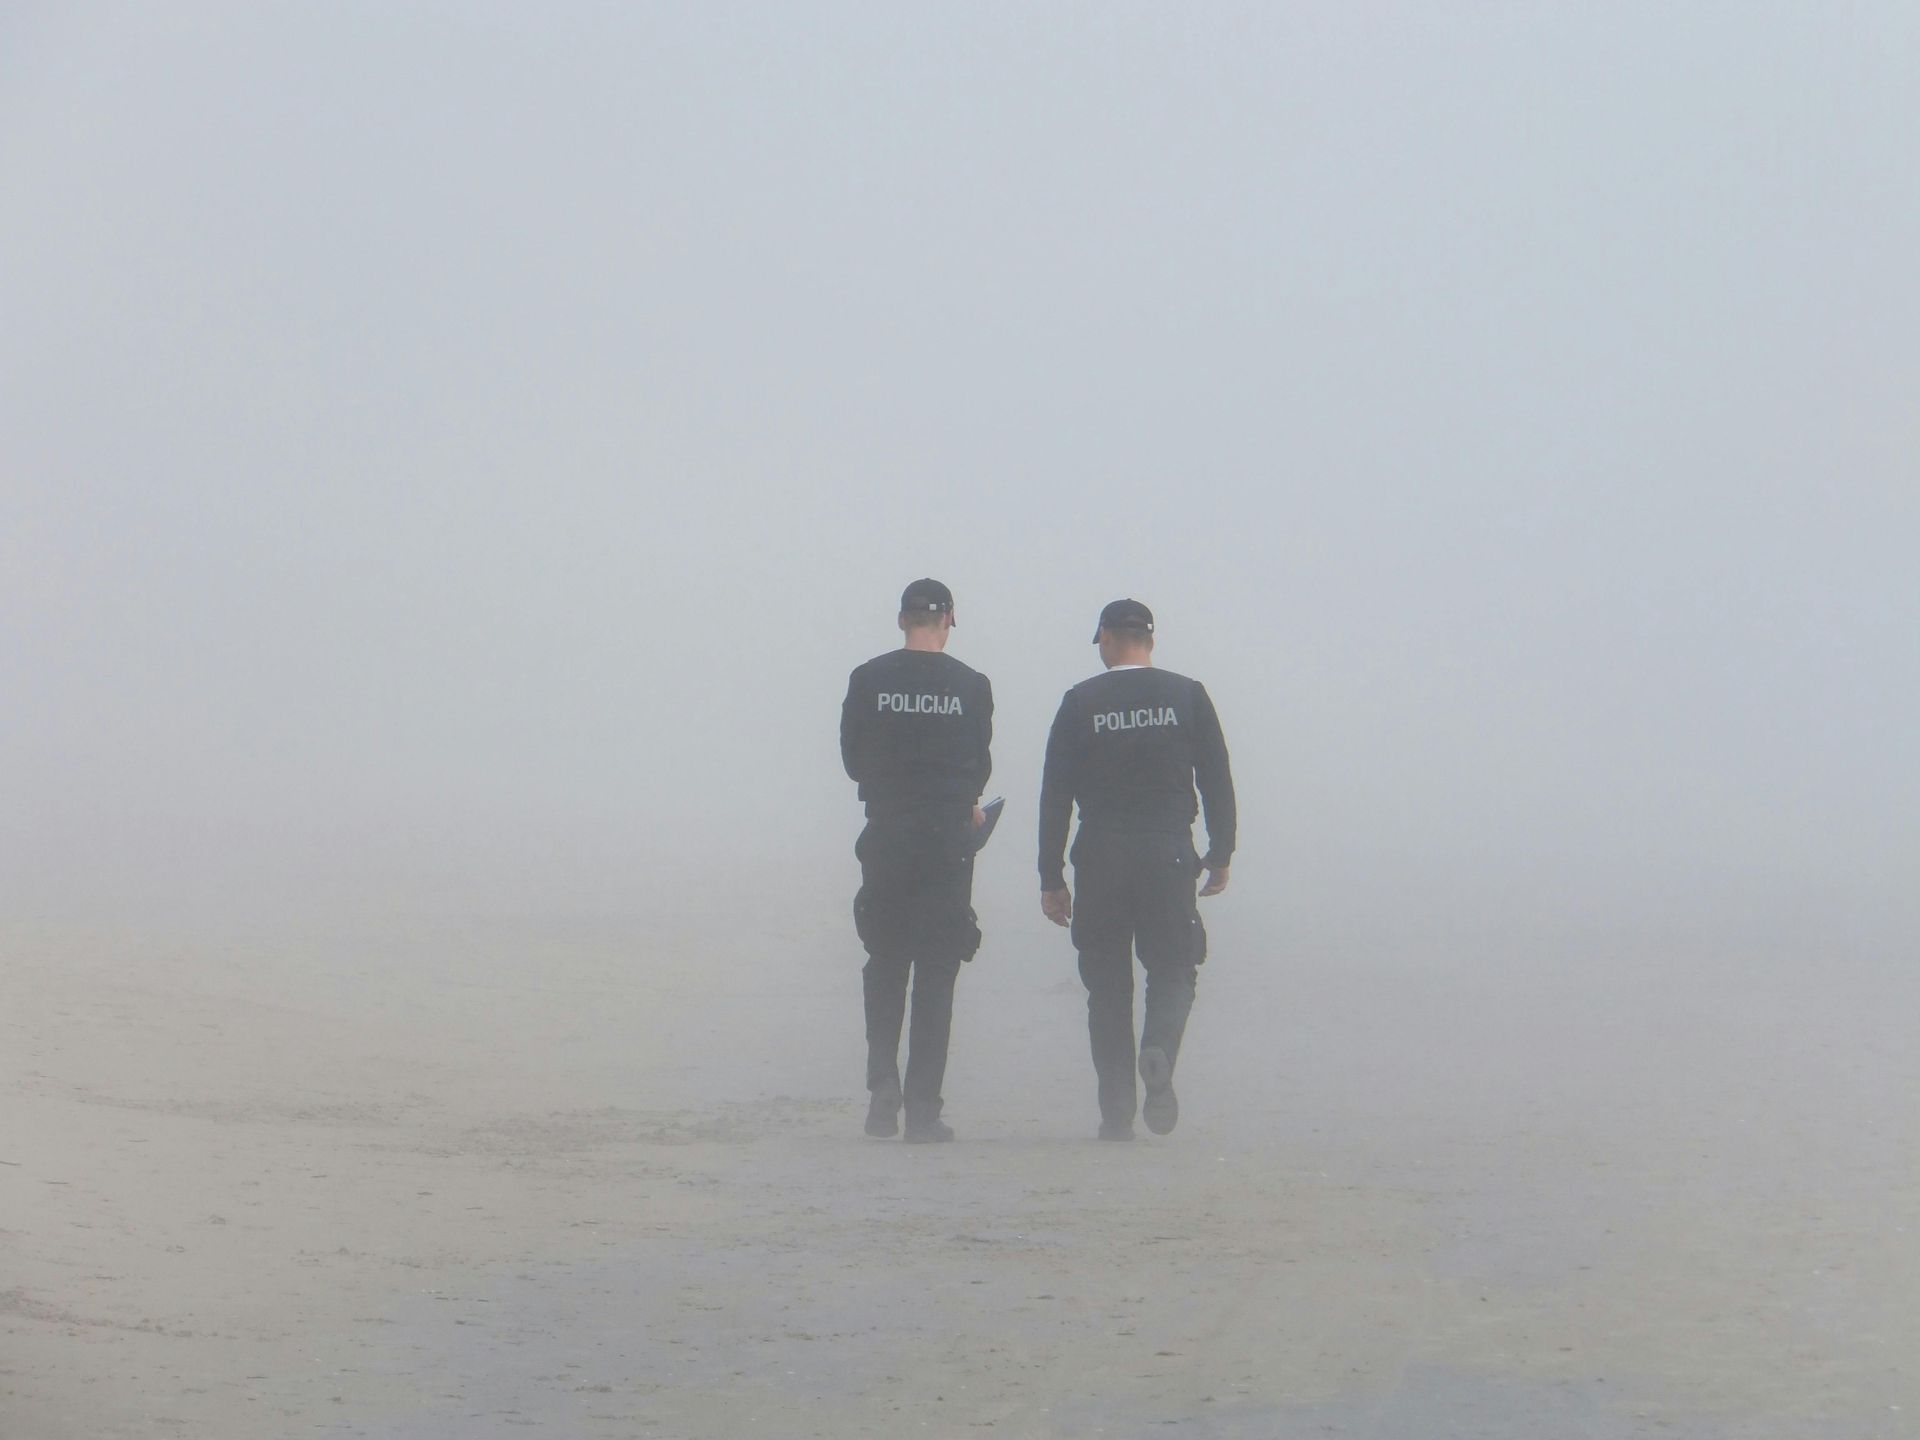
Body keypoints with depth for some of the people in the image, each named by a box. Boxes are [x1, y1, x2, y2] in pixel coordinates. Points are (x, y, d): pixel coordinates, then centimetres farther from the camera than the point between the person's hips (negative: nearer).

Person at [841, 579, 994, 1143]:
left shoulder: (868, 679, -1)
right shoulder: (971, 686, -3)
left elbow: (852, 758, 5)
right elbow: (980, 766, 5)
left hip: (886, 837, 1)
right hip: (948, 840, -1)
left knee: (885, 964, 16)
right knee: (936, 974, 2)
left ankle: (883, 1087, 1)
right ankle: (922, 1109, -1)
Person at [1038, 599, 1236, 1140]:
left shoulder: (1080, 703, 1)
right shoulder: (1187, 695, 4)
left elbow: (1055, 794, 0)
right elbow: (1217, 782, 3)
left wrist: (1051, 878, 3)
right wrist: (1220, 856, 13)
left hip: (1100, 858, 0)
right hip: (1168, 854, 0)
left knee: (1108, 984, 7)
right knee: (1172, 970, 11)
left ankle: (1116, 1112, 3)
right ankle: (1159, 1051, -21)